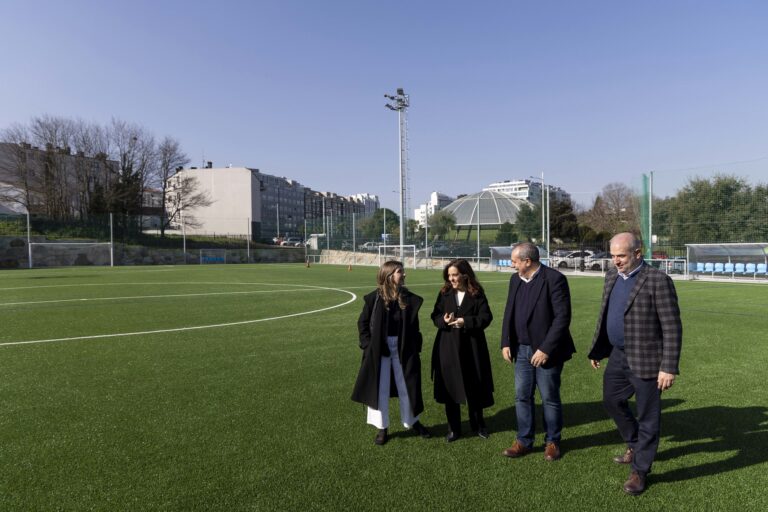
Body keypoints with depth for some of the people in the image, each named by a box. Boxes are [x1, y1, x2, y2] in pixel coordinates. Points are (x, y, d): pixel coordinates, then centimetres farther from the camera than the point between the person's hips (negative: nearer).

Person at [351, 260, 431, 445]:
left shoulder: (409, 298, -1)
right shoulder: (374, 298, -8)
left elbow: (414, 326, 5)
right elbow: (362, 323, 0)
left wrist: (417, 348, 0)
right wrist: (367, 345, -8)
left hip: (403, 349, 2)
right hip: (379, 350, -2)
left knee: (406, 387, 13)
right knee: (380, 389, 7)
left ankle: (413, 421, 35)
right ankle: (382, 428, 24)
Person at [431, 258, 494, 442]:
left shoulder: (477, 294, -4)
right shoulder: (444, 293, 3)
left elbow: (486, 317, -8)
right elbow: (435, 316, 4)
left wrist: (466, 321, -21)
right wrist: (443, 320, -17)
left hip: (471, 348, -1)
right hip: (448, 348, 2)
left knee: (474, 387, 11)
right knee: (450, 388, 6)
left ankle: (478, 425, 32)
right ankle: (453, 428, 21)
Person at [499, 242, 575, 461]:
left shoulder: (554, 279, -15)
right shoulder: (515, 279, 6)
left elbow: (562, 317, -18)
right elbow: (509, 312, 11)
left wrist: (546, 349, -19)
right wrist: (506, 343, 3)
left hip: (546, 351, -6)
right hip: (522, 350, 6)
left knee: (550, 398, 8)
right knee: (522, 397, 11)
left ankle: (552, 442, 26)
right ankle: (524, 441, 24)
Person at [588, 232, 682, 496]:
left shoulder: (658, 281, -17)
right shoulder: (612, 277, 6)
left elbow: (672, 327, -17)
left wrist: (669, 367, -19)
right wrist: (597, 350, 16)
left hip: (645, 359, -7)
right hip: (618, 355, 8)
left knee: (648, 416, 7)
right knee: (612, 400, 21)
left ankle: (639, 471, 24)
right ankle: (635, 444, 45)